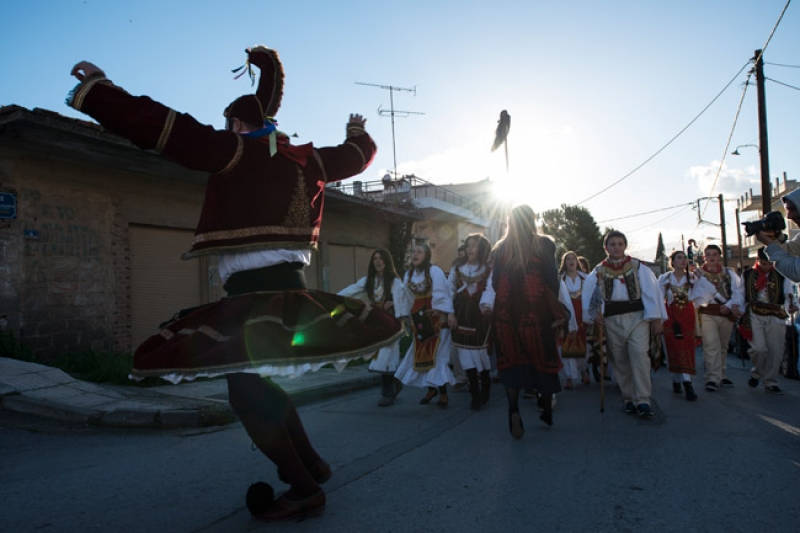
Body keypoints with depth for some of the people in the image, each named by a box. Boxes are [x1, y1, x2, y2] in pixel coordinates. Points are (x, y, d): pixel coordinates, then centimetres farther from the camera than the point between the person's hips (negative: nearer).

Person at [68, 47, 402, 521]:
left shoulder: (236, 149, -5)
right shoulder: (307, 158, 15)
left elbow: (161, 127, -9)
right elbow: (358, 155, 32)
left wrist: (97, 88, 4)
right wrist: (358, 132, 55)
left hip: (254, 291, -8)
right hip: (291, 287, 8)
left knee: (246, 390, 1)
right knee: (258, 383, 23)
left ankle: (304, 489, 6)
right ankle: (312, 463, 31)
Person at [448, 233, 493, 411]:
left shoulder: (488, 269, 0)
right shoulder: (457, 266, 6)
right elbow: (450, 289, 5)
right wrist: (450, 312, -2)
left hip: (480, 314, -2)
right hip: (461, 314, 2)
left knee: (480, 350, 2)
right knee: (465, 352, -1)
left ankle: (485, 386, 27)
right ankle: (475, 394, 8)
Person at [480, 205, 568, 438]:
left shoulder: (500, 248, 7)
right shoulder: (544, 244, 0)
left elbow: (494, 281, 5)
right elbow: (552, 278, -2)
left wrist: (487, 303, 18)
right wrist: (555, 306, 9)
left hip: (506, 310, 2)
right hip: (536, 308, -1)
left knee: (512, 359, 5)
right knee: (543, 357, 11)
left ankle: (514, 410, -12)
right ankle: (547, 411, 24)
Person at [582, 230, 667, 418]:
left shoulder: (638, 267, 5)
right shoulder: (598, 272, 8)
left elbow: (651, 291, 1)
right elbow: (589, 296, 4)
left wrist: (656, 318, -5)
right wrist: (595, 314, -12)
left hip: (637, 317, -2)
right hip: (612, 321, 2)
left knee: (639, 355, -15)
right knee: (620, 360, 6)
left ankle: (643, 401, -11)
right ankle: (629, 399, 18)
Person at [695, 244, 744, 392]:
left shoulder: (730, 273, 11)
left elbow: (738, 293, 3)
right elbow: (701, 296, -8)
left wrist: (729, 306, -16)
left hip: (727, 314, 4)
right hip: (707, 314, -3)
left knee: (722, 347, 12)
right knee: (712, 346, -13)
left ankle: (720, 375, 25)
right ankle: (712, 379, -13)